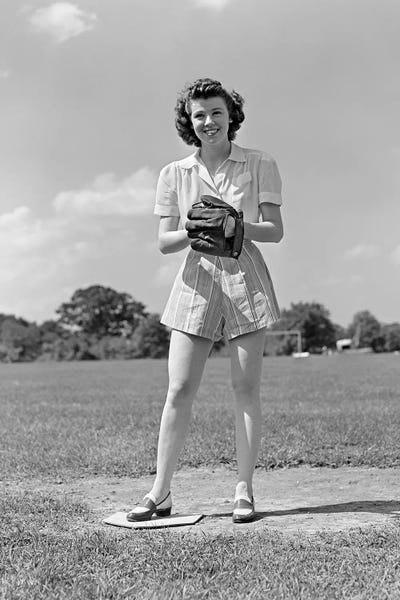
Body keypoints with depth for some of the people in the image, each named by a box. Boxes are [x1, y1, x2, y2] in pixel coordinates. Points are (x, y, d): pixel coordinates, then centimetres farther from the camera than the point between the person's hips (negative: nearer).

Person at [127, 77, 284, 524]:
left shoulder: (260, 165, 3)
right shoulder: (174, 174, 8)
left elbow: (275, 231, -1)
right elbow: (164, 242, 5)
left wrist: (236, 226, -19)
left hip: (246, 278, -1)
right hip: (197, 280, 1)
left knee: (246, 387, -1)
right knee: (179, 389, -3)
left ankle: (244, 492, 7)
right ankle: (160, 493, 3)